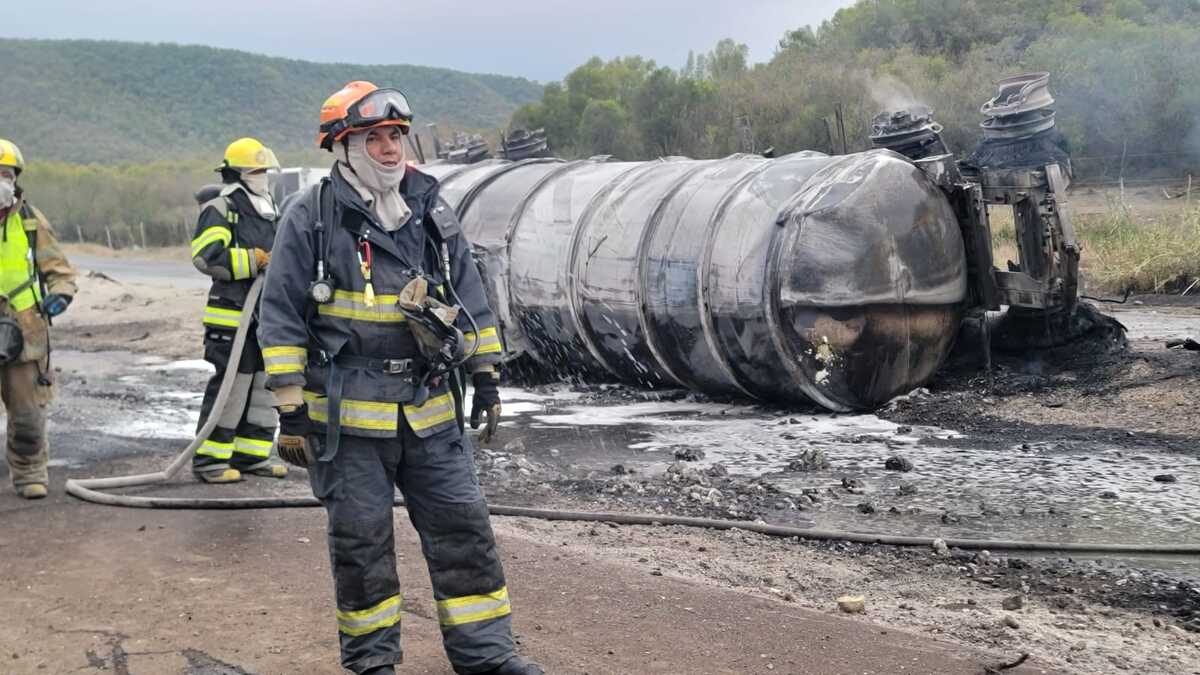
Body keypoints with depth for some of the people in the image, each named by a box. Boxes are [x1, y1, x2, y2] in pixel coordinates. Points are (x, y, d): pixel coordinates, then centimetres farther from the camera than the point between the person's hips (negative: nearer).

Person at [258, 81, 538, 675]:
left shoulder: (432, 215, 8)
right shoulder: (310, 219, -5)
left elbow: (471, 299, 15)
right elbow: (281, 320, -5)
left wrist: (486, 377, 11)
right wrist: (290, 412, -8)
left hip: (430, 410, 4)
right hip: (349, 414, -4)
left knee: (462, 525, 6)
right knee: (361, 538, 6)